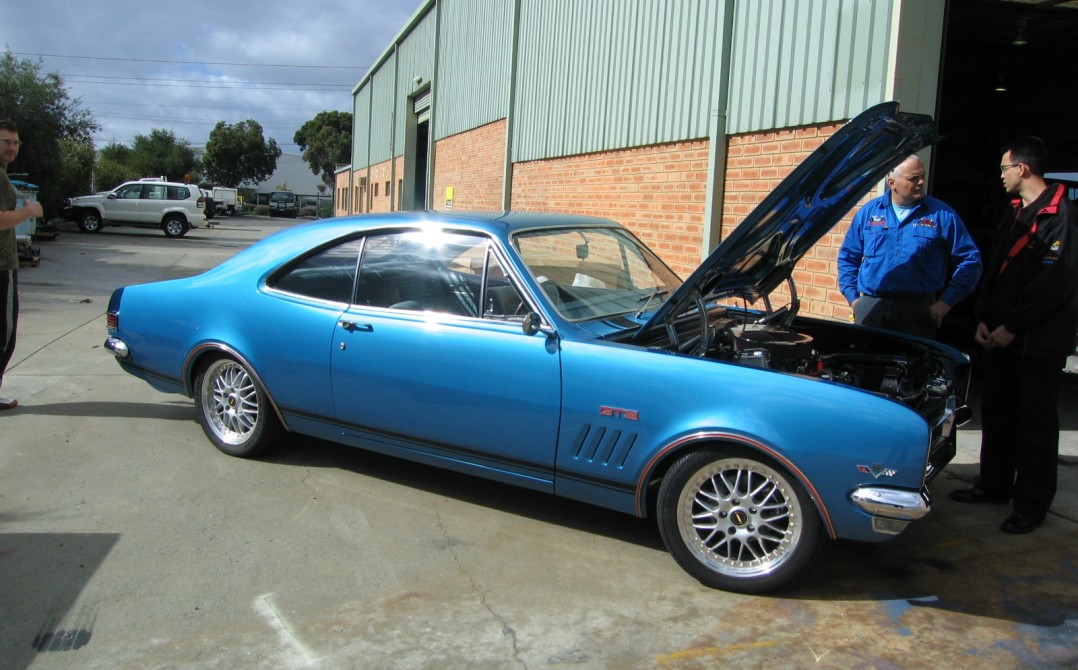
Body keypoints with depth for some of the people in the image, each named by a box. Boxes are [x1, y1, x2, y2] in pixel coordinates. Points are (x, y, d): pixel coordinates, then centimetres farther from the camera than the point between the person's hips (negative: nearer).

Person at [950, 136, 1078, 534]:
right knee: (996, 412, 15)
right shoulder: (1015, 212, 15)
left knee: (1035, 423, 0)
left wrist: (1012, 326, -17)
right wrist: (983, 319, 5)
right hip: (1002, 334, 9)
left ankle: (1031, 505, 10)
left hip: (1040, 341, -9)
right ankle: (994, 486, 29)